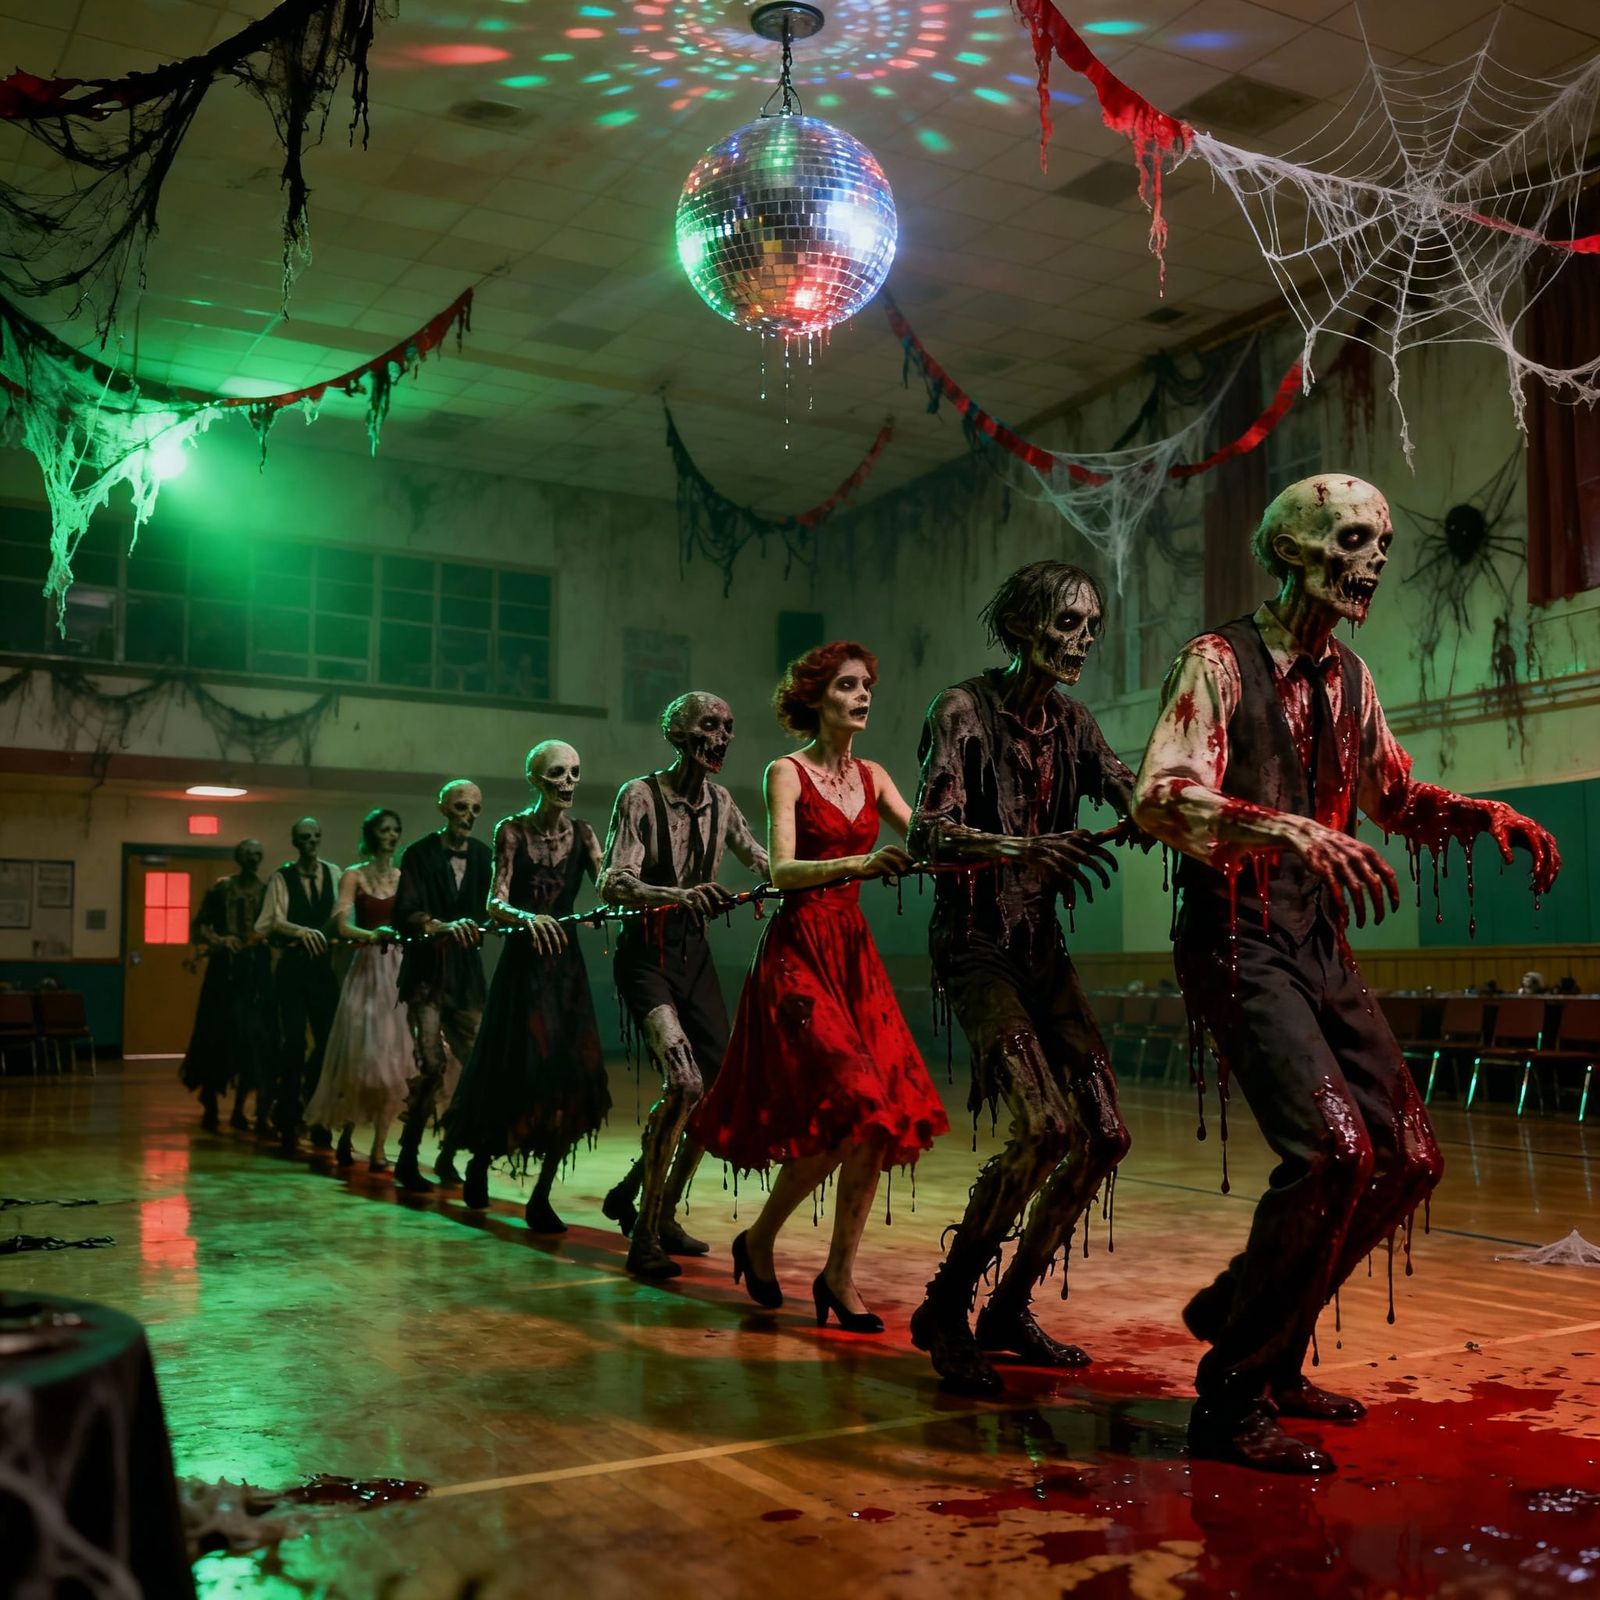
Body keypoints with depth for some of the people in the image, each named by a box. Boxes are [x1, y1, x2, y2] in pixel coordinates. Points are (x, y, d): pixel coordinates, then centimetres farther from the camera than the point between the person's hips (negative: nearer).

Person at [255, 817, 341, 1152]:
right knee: (294, 1042, -6)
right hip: (293, 968, -3)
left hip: (324, 967, 3)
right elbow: (273, 921, -10)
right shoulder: (282, 877, 0)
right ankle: (288, 1121, 6)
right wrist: (302, 932, -25)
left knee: (327, 1041, 3)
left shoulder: (333, 873, 8)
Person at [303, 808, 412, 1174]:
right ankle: (346, 1136, 15)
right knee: (362, 1057, -5)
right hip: (367, 969, -3)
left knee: (393, 1060, -2)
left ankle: (379, 1148, 2)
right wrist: (373, 934, -28)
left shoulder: (404, 877, 11)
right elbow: (343, 925, -10)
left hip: (398, 971, 3)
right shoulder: (354, 875, 2)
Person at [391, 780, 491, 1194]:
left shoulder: (482, 856, 10)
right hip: (426, 973, -4)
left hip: (466, 976, 4)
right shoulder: (420, 854, -2)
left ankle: (448, 1156, 14)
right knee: (432, 1063, -13)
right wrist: (443, 927, -32)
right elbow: (405, 914, -15)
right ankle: (408, 1159, 0)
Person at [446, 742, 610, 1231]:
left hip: (564, 962, 2)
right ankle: (480, 1159, 31)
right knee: (514, 1075, 1)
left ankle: (541, 1196, 7)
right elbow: (495, 902, -12)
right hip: (522, 962, -2)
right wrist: (526, 917, -34)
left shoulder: (582, 834, 5)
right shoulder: (511, 830, -2)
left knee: (570, 1079, -5)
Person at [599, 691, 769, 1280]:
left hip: (695, 952, 7)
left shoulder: (720, 802, 5)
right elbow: (613, 883, -22)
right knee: (683, 1082, -22)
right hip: (647, 954, -7)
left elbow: (762, 861, 12)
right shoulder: (639, 796, -12)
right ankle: (644, 1237, -10)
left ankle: (661, 1211, 25)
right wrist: (680, 895, -40)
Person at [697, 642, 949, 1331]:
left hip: (854, 952, 6)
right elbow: (782, 870, -17)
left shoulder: (872, 776, 13)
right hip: (799, 950, -6)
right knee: (848, 1108, -16)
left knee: (883, 1116, -1)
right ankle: (760, 1239, 6)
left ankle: (840, 1274, 11)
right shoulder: (788, 771, -4)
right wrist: (857, 864, -33)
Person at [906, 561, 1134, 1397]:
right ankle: (944, 1311, -2)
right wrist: (1023, 847, -39)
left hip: (1040, 943, 7)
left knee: (1104, 1135, 3)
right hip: (974, 942, -7)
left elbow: (1134, 799, -4)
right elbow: (930, 835, -22)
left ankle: (1009, 1311, 18)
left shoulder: (1070, 722, 9)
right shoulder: (963, 709, -10)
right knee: (1044, 1128, -20)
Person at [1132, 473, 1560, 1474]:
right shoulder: (1220, 661, -8)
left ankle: (1264, 1349, 23)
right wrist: (1292, 830, -36)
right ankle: (1231, 1398, -4)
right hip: (1240, 941, -8)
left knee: (1408, 1156, 7)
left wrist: (1489, 814, 10)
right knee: (1334, 1149, -21)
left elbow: (1394, 795, 29)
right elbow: (1163, 798, -22)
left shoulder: (1349, 677, 15)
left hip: (1322, 942, 8)